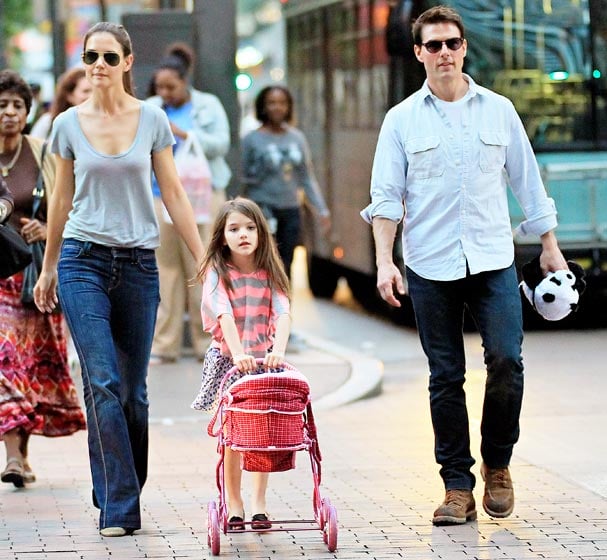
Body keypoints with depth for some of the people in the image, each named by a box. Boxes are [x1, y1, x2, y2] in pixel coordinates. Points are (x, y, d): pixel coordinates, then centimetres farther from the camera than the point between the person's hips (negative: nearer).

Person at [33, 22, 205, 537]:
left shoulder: (152, 120, 3)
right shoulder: (69, 124, 3)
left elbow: (173, 194, 6)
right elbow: (62, 199, 13)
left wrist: (203, 258, 1)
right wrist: (48, 268, 18)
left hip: (139, 263, 1)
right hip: (84, 261, -1)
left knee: (133, 391, 4)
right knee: (103, 383, -11)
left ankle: (124, 494, 19)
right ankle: (119, 508, -10)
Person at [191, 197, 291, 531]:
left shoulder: (269, 274, 0)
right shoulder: (217, 273, -7)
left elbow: (283, 314, -15)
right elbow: (224, 316, -22)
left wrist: (278, 351, -33)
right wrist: (238, 354, -37)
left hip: (264, 359, 2)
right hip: (227, 360, -2)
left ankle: (259, 502, 6)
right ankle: (234, 504, 8)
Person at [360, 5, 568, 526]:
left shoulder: (499, 110, 8)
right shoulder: (402, 119, 5)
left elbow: (527, 180, 14)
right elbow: (386, 196, 2)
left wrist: (550, 244, 13)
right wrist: (385, 260, -8)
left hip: (493, 259, 0)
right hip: (431, 267, 0)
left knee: (506, 360, -11)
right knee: (445, 377, 2)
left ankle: (497, 464, 10)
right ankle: (458, 487, 8)